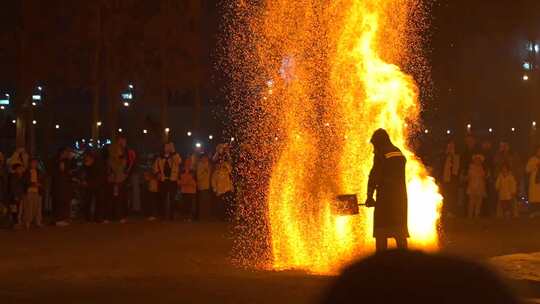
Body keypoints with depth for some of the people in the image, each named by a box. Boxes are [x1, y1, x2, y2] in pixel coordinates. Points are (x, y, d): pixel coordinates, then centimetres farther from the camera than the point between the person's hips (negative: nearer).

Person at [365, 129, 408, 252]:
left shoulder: (381, 155, -9)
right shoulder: (399, 153, 14)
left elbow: (374, 176, -12)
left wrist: (370, 196, -9)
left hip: (385, 197, -7)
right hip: (401, 196, 7)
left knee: (381, 230, -3)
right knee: (400, 229, 14)